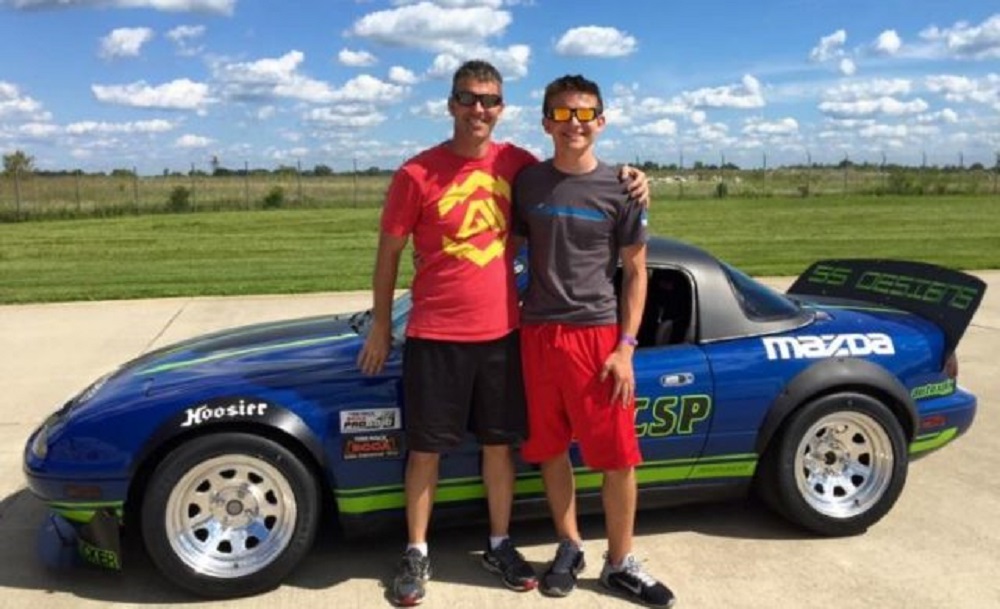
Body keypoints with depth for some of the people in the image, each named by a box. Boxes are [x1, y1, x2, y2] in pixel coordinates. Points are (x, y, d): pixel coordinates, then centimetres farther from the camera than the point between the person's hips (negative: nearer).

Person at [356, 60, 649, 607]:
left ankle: (499, 546, 33)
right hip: (435, 336, -3)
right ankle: (416, 555, 26)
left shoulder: (516, 163, 1)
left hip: (501, 332, 3)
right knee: (426, 449, 8)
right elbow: (389, 252, -1)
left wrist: (625, 179, -1)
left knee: (499, 443, 14)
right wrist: (380, 326, 3)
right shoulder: (418, 173, -9)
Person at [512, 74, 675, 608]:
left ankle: (620, 563, 20)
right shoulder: (527, 183, 5)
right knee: (550, 450, 10)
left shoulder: (619, 190, 0)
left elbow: (635, 272, 2)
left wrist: (626, 346, -6)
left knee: (618, 457, 1)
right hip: (538, 334, 2)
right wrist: (513, 325, 4)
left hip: (598, 334, -2)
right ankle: (570, 547, 29)